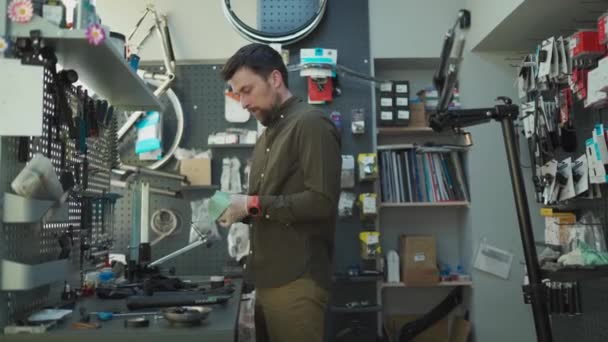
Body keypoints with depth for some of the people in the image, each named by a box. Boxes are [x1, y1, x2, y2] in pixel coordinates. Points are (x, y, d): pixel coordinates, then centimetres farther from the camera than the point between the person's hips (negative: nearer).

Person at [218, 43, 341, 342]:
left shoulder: (311, 124, -10)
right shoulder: (268, 135, 19)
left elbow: (322, 202, -20)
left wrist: (254, 204, -17)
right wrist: (238, 210, 4)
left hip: (297, 281, -9)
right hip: (268, 279, 9)